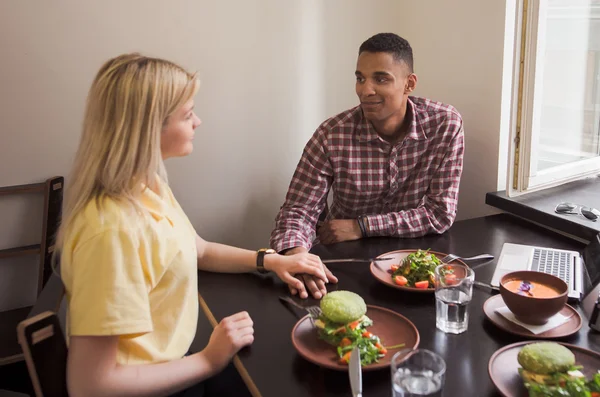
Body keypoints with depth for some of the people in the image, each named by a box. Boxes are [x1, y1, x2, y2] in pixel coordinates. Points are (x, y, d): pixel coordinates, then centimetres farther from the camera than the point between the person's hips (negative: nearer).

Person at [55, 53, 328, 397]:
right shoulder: (114, 229, -30)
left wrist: (270, 260, 1)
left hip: (169, 364, 8)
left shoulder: (148, 187, -2)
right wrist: (208, 362, -22)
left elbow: (199, 251, 15)